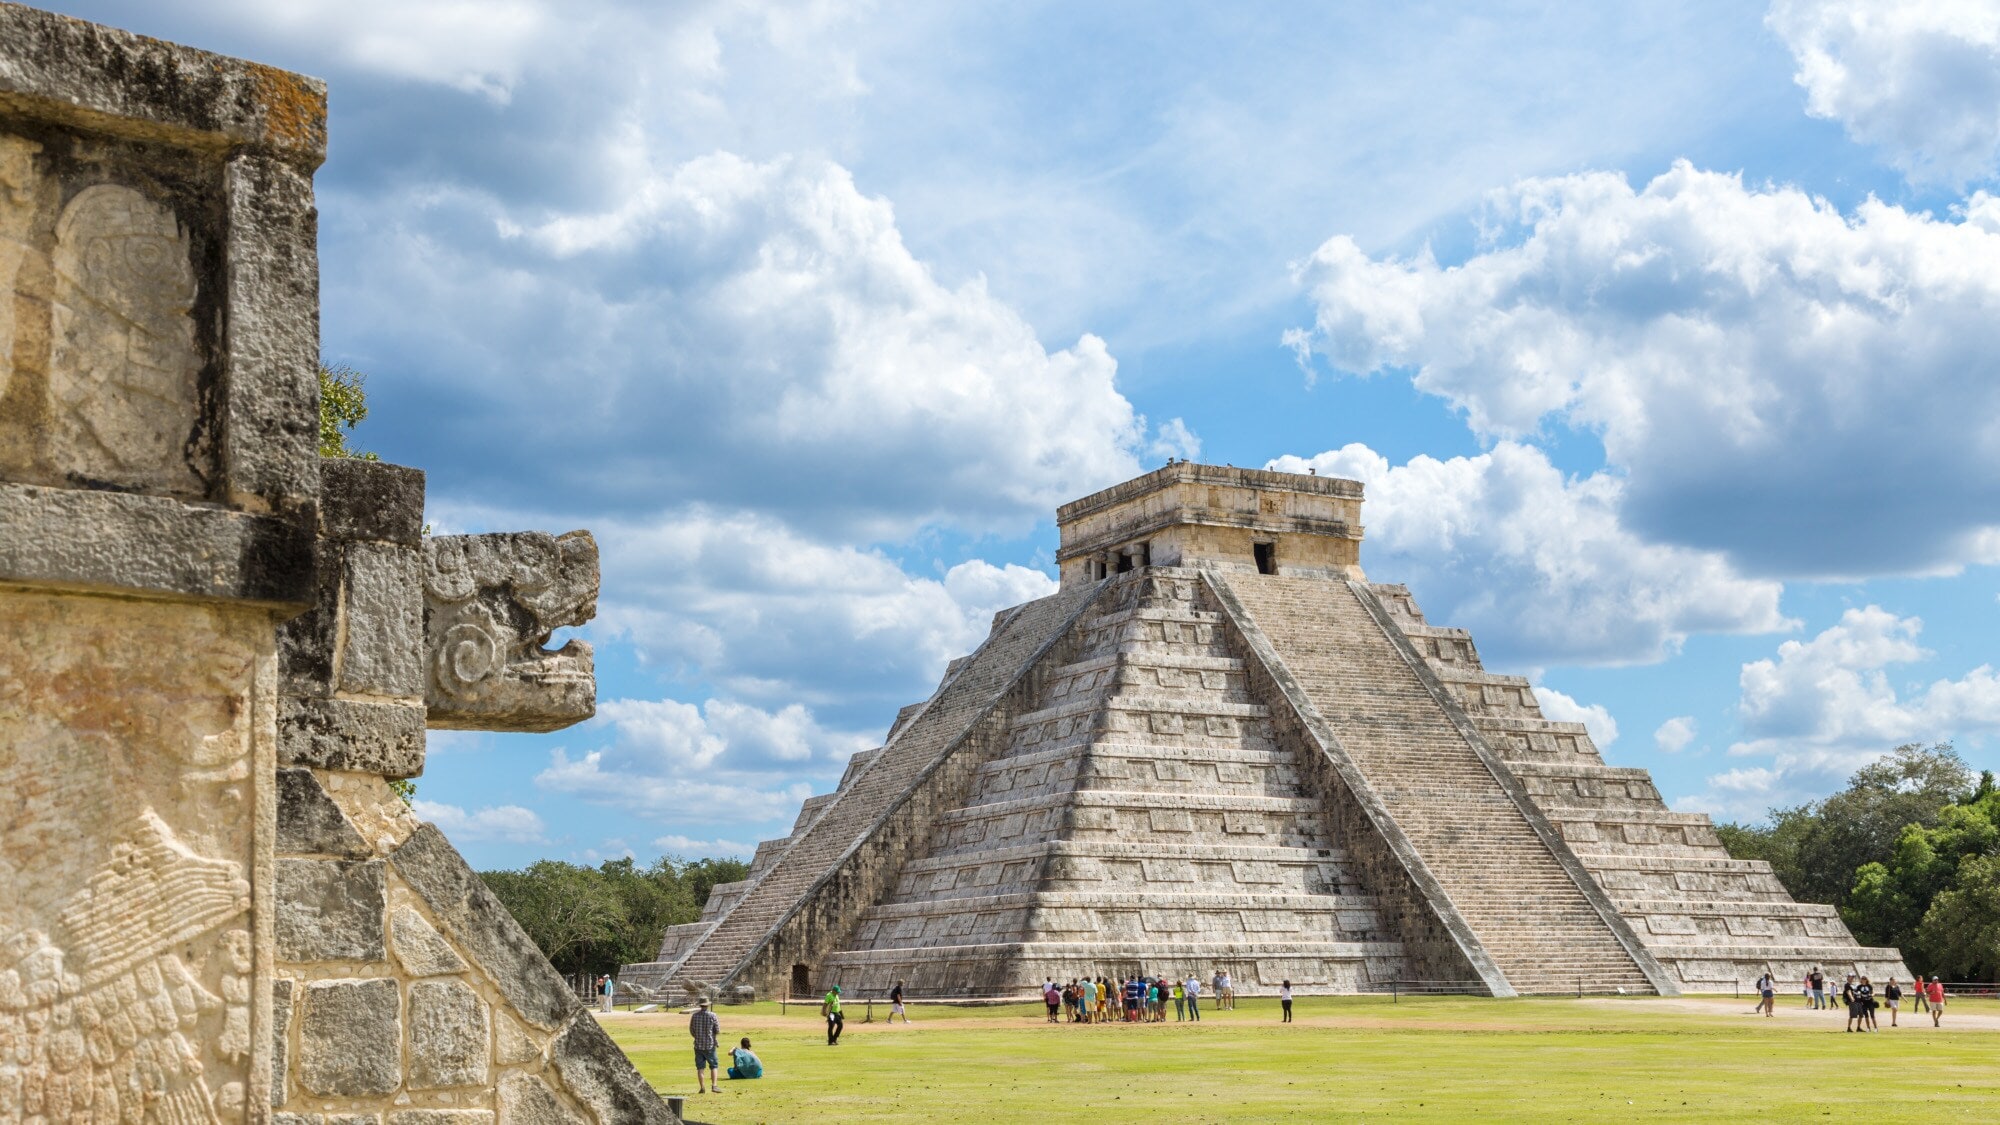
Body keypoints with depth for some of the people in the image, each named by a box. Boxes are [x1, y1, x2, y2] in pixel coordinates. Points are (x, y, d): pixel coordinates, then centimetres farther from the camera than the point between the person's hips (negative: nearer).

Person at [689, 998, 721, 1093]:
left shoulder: (695, 1016, -3)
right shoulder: (712, 1016, -9)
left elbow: (691, 1031, 5)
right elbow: (718, 1031, -6)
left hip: (698, 1045, 2)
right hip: (710, 1045, -2)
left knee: (700, 1067, 8)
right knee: (713, 1066, 8)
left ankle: (702, 1087, 5)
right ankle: (714, 1085, -4)